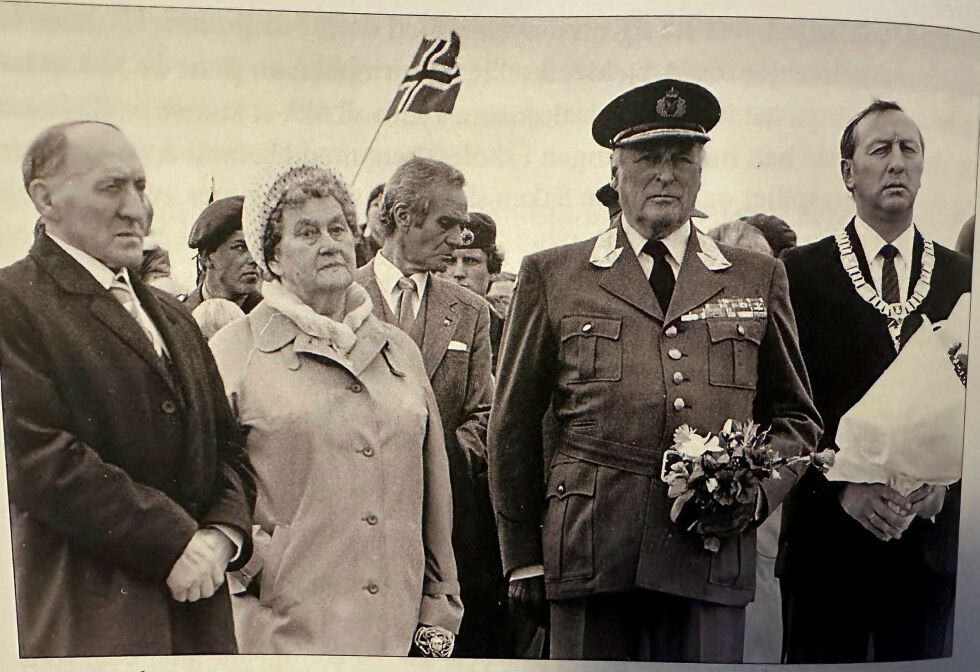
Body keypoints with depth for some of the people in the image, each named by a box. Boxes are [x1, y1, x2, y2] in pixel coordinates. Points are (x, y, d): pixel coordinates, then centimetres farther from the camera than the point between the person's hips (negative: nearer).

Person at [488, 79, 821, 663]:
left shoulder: (758, 279, 12)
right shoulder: (552, 276, 6)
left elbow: (796, 417, 18)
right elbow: (515, 425, 7)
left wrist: (757, 490, -2)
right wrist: (523, 556, 6)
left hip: (716, 554, 2)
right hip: (591, 554, -1)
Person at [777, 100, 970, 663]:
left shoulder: (964, 279, 9)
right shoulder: (799, 273, 0)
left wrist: (948, 479, -9)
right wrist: (840, 486, -15)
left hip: (931, 542, 3)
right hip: (827, 541, -2)